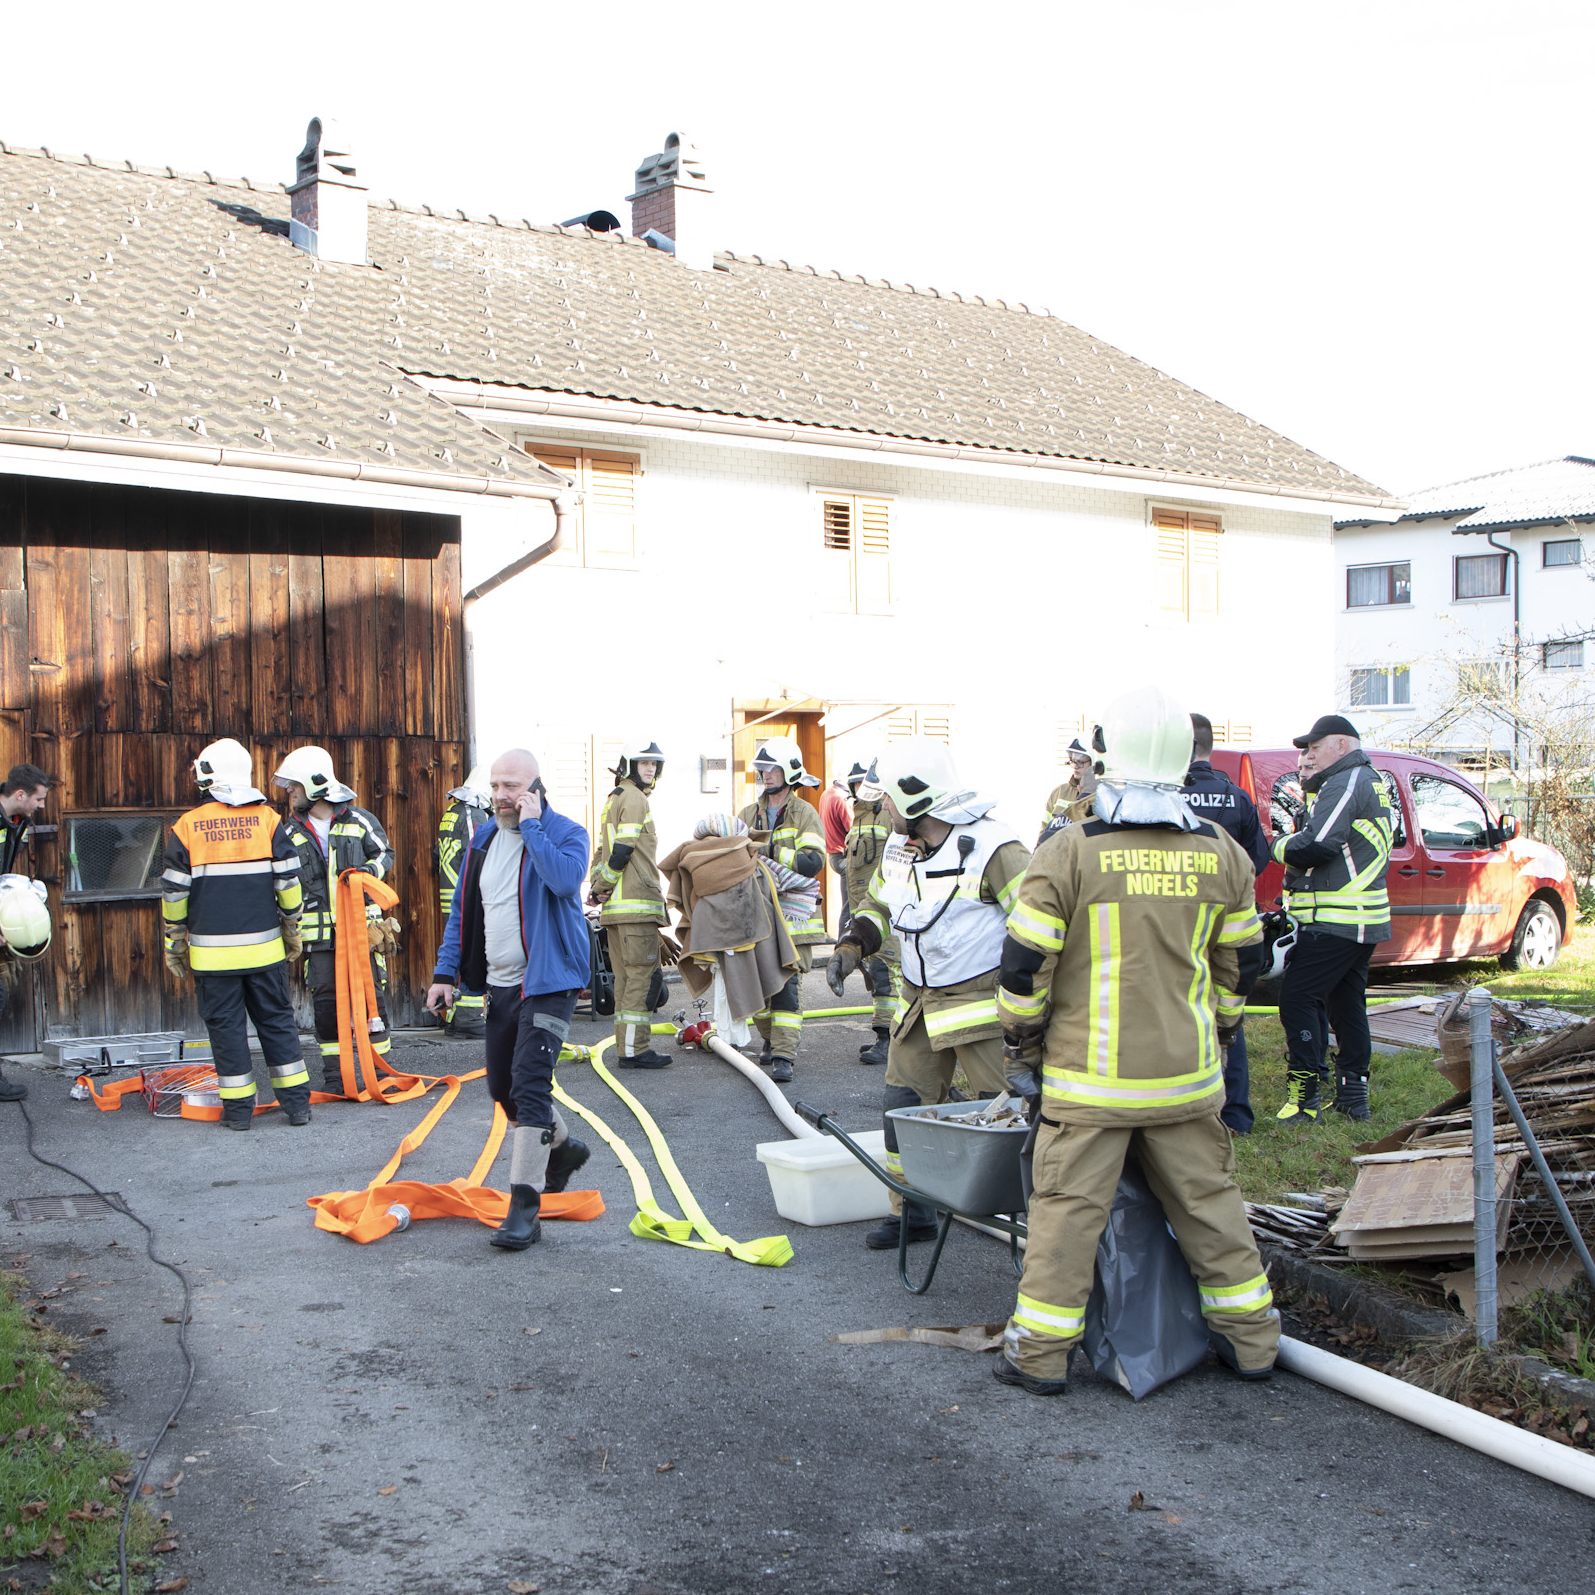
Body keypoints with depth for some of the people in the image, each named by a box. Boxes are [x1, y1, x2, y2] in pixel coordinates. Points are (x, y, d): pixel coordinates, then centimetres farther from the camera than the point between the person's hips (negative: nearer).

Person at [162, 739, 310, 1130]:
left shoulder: (188, 826, -3)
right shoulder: (267, 819, 0)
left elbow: (173, 892, 1)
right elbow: (289, 881, 1)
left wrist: (175, 944, 11)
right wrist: (292, 929, 13)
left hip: (212, 950, -1)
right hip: (264, 946, 2)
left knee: (225, 1024, 7)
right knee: (277, 1020, 10)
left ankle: (238, 1107, 9)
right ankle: (296, 1102, 11)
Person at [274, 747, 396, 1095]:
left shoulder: (359, 821, 2)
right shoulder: (291, 831, 9)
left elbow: (386, 854, 11)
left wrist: (369, 870, -10)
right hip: (317, 932, 2)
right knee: (325, 998, 2)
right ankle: (333, 1073, 11)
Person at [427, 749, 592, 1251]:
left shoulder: (565, 833, -10)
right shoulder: (484, 838, 10)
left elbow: (564, 879, -33)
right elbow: (463, 909, 15)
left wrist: (531, 825, -24)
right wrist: (446, 972, 9)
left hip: (548, 981, -7)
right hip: (500, 984, 8)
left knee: (529, 1086, -14)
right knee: (502, 1087, 16)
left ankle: (524, 1208, -10)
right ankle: (561, 1147, 43)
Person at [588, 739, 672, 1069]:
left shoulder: (614, 799, 22)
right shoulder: (635, 798, -8)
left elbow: (603, 850, 19)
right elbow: (622, 852, -15)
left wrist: (597, 886, 10)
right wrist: (602, 888, -7)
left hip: (616, 906, 10)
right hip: (637, 904, -10)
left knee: (625, 977, 12)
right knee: (643, 974, -9)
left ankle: (627, 1046, 15)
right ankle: (634, 1050, -10)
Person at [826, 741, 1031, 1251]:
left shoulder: (991, 849, -19)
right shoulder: (898, 848, 7)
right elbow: (878, 905, 24)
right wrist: (851, 946, 5)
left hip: (982, 1001, -8)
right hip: (920, 1002, 8)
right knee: (902, 1106, 10)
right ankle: (911, 1212, 23)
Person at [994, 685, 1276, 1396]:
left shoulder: (1069, 852, -11)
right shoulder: (1222, 855, 3)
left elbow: (1024, 965, -8)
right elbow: (1240, 964, 12)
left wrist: (1021, 1049, 5)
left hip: (1089, 1078, -4)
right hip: (1187, 1073, 4)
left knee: (1068, 1208, 4)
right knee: (1208, 1201, 16)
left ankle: (1040, 1351, 11)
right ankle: (1249, 1335, 26)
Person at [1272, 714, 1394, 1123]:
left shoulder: (1346, 783, -12)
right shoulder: (1368, 782, 21)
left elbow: (1316, 845, -22)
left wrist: (1282, 845, -3)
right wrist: (1312, 787, 6)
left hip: (1335, 920, -11)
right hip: (1362, 921, 11)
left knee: (1298, 998, -9)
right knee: (1346, 1002, 14)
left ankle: (1305, 1092, -9)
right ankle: (1353, 1093, 19)